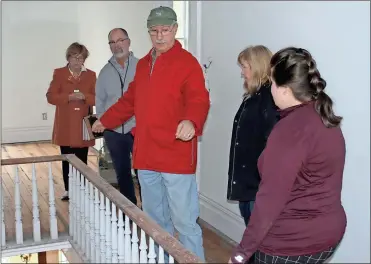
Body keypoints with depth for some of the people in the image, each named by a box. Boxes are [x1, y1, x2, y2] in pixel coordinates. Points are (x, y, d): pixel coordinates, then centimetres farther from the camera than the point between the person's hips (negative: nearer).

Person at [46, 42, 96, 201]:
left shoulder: (91, 75, 7)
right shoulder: (59, 73, 3)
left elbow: (97, 98, 2)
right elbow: (50, 97, -3)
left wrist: (85, 97, -18)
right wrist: (68, 97, -18)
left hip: (83, 125, 1)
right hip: (65, 126, 0)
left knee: (82, 160, 3)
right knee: (67, 159, 4)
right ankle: (68, 190, 16)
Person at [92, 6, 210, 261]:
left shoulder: (187, 62, -8)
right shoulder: (143, 64, 16)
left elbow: (199, 100, -21)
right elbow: (130, 100, 27)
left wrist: (191, 121, -41)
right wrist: (106, 120, 32)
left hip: (176, 157, -7)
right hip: (146, 156, 7)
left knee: (185, 222, -2)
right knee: (155, 221, 19)